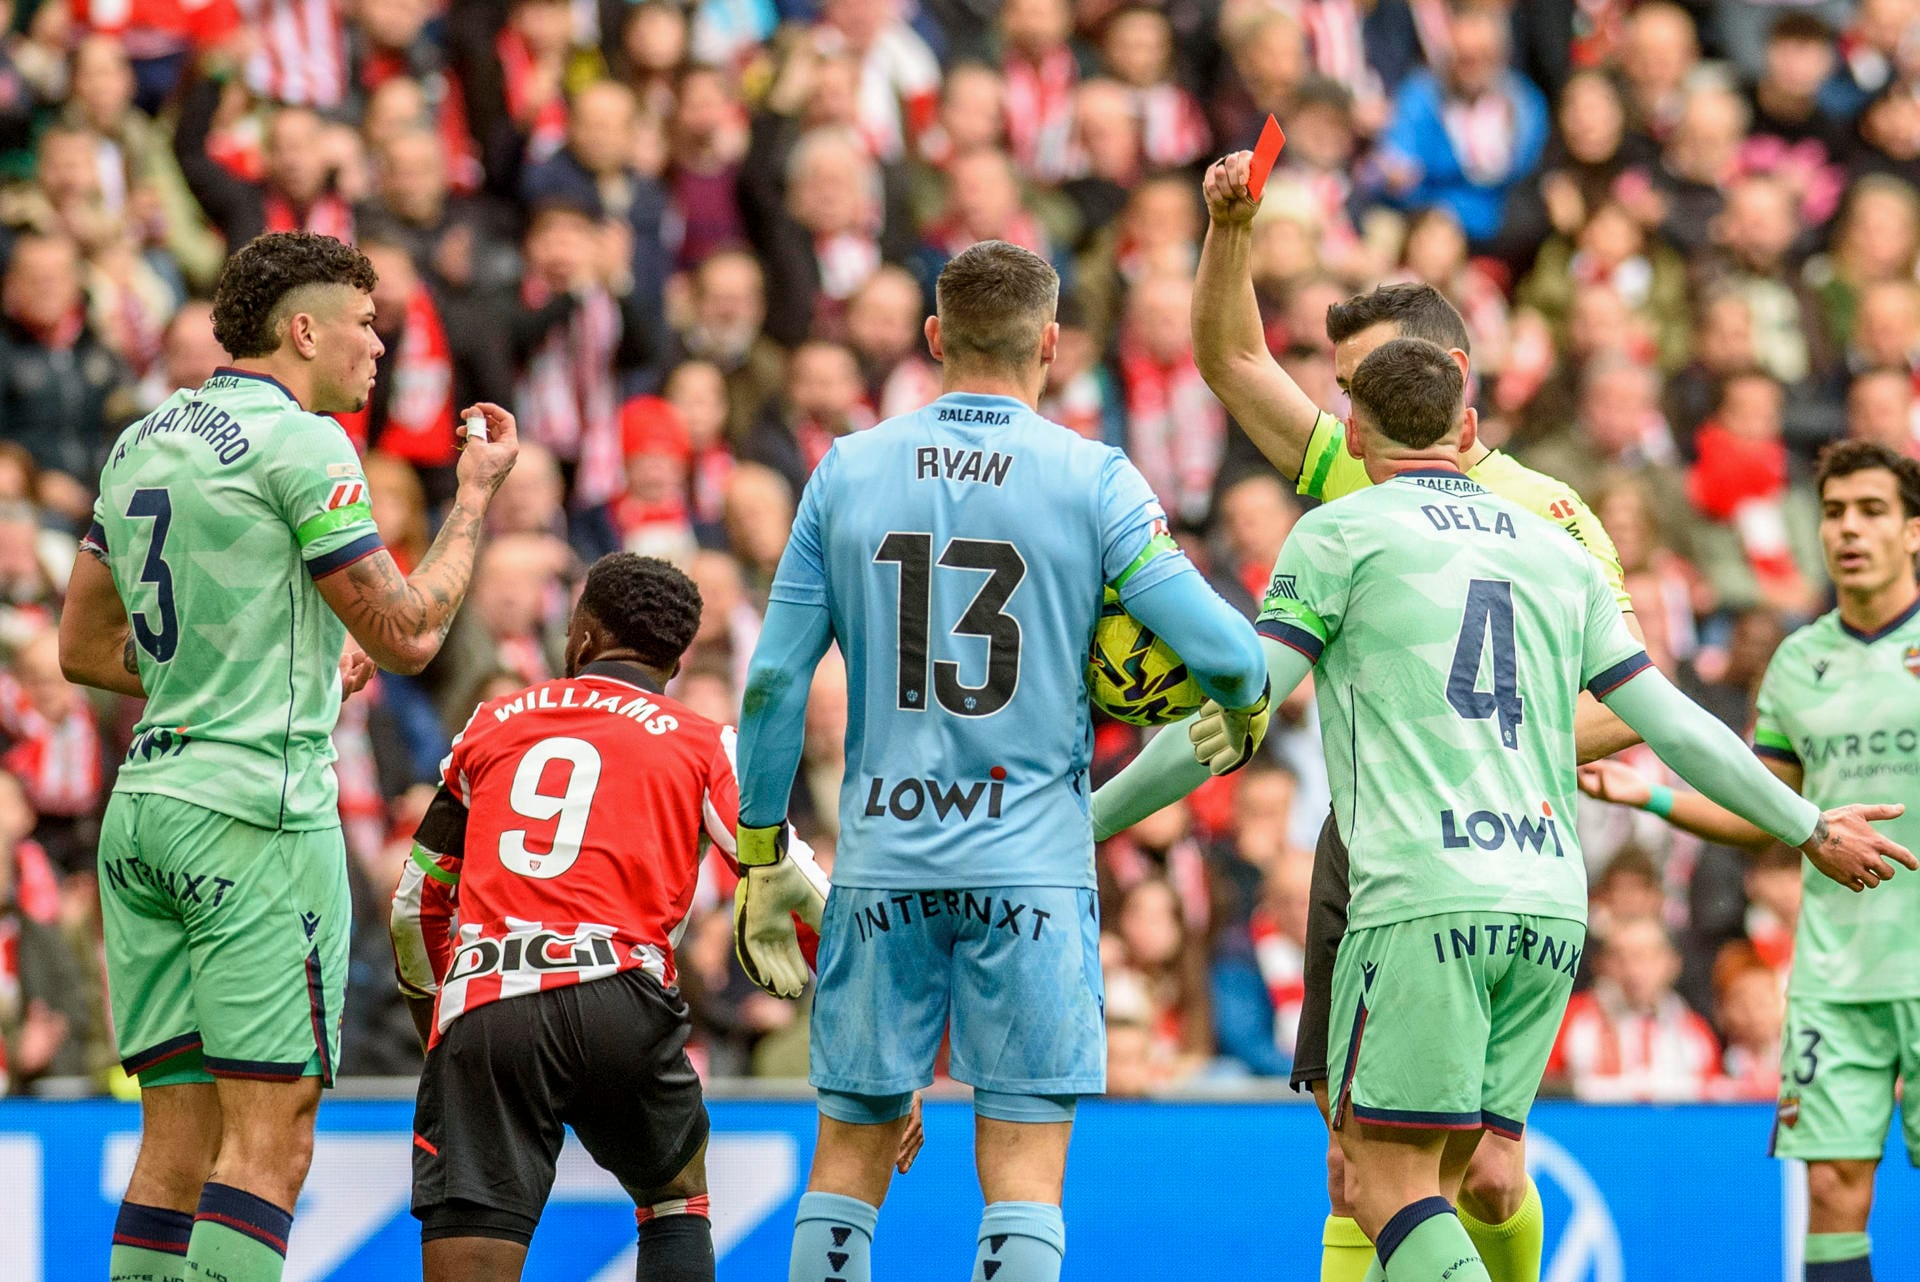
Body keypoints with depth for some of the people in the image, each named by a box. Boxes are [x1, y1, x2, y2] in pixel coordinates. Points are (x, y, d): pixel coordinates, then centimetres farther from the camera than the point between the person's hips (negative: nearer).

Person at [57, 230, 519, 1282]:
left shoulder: (143, 440, 15)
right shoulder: (301, 445, -9)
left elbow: (84, 647, 21)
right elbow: (407, 636, -7)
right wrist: (475, 494, 5)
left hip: (142, 807, 8)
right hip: (255, 813, -8)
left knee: (176, 1136, 6)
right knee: (269, 1137, -9)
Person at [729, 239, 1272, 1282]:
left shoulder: (847, 472, 5)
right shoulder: (1092, 479, -3)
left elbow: (774, 680, 4)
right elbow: (1222, 650, -10)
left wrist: (760, 857, 12)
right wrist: (1244, 715, 14)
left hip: (882, 859, 2)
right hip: (1032, 863, -2)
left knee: (850, 1152, 10)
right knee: (1023, 1169, -2)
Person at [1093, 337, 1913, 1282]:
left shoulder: (1340, 532, 5)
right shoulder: (1557, 554, 20)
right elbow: (1673, 725, 20)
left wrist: (1088, 820, 5)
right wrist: (1810, 829, 33)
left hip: (1421, 902, -5)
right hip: (1553, 905, 5)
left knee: (1386, 1182, -6)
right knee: (1434, 1185, 10)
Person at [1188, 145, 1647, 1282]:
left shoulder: (1545, 512, -2)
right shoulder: (1349, 476, 12)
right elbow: (1231, 356, 14)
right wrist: (1231, 228, 0)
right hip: (1363, 841, 4)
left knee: (1481, 1169, -8)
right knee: (1357, 1168, 0)